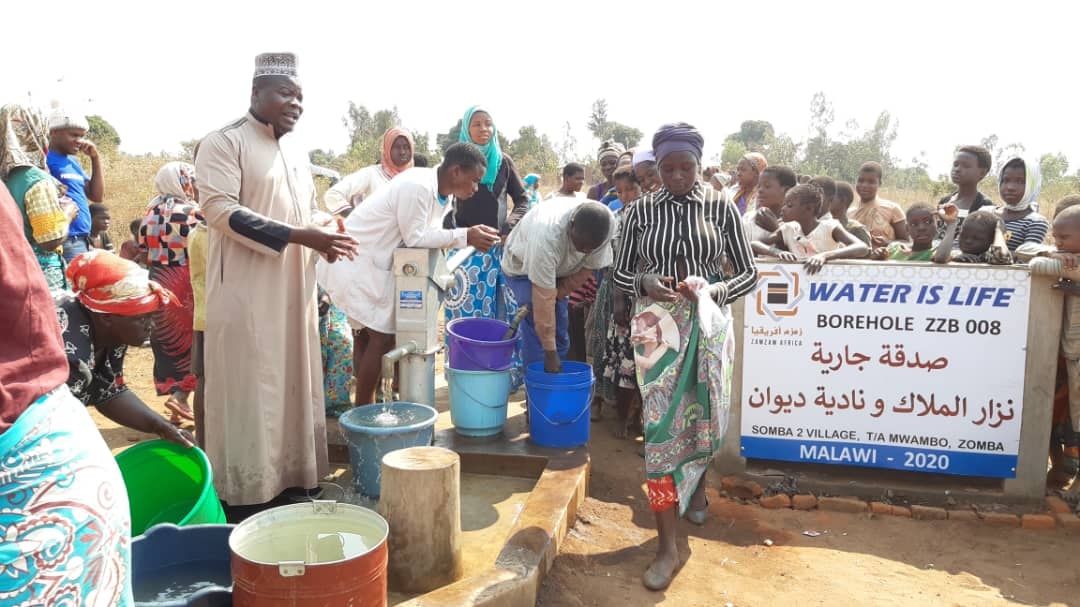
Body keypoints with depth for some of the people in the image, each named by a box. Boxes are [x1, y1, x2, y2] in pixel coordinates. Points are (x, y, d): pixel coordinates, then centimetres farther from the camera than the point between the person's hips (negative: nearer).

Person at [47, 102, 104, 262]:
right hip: (65, 244, -9)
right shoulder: (46, 161, -10)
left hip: (81, 242, 9)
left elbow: (97, 196, 16)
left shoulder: (73, 162, 18)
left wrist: (95, 159, 11)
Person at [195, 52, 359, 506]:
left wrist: (327, 234, 1)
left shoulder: (296, 151, 16)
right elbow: (219, 210, -18)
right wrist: (297, 236, -24)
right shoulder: (224, 142, -6)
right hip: (245, 293, -7)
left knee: (294, 386, 10)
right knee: (248, 392, -2)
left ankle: (292, 478, 21)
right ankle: (245, 493, 8)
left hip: (295, 292, 7)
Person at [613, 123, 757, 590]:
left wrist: (714, 291, -18)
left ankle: (695, 487, 47)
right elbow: (621, 272, 6)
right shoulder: (640, 211, 1)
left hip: (707, 325, 1)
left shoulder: (721, 207, -1)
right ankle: (667, 547, 2)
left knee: (706, 420, 11)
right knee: (661, 425, -5)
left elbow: (748, 273, 2)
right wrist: (645, 283, -16)